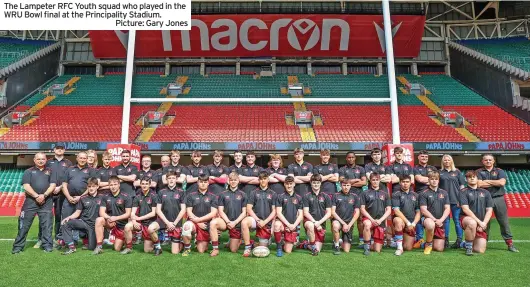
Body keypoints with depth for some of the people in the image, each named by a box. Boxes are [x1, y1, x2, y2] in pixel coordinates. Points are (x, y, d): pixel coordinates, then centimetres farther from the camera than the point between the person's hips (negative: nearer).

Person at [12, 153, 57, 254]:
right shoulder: (28, 171, 11)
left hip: (46, 202, 0)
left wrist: (44, 195, -13)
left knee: (47, 225, -1)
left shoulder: (51, 172, 13)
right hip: (30, 201, 0)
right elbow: (26, 186, -1)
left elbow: (52, 185, 2)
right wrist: (36, 196, -13)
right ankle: (18, 246, 9)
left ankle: (47, 245, 4)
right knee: (24, 225, 1)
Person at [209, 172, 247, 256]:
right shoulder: (223, 194, 4)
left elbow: (244, 212, 0)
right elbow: (220, 211, -1)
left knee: (233, 250, 3)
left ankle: (238, 241, 39)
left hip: (237, 224, 0)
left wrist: (234, 222, -13)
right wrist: (228, 222, -15)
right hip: (225, 221, 0)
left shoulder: (242, 195, 3)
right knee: (213, 223, -34)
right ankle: (215, 249, -20)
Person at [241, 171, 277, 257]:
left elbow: (274, 211, 2)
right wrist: (258, 220, -12)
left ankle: (265, 240, 37)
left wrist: (264, 222, -11)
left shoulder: (272, 194, 6)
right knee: (244, 222, -35)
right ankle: (248, 247, -20)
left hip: (267, 223, 0)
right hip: (255, 219, 0)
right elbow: (249, 208, 0)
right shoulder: (254, 193, 6)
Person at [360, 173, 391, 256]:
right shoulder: (365, 193, 5)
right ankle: (367, 246, -20)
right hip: (368, 218, -2)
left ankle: (371, 246, 34)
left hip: (381, 222, 2)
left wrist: (380, 220, -9)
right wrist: (372, 219, -13)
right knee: (367, 225, -41)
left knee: (377, 250, -1)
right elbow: (362, 209, 0)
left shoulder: (385, 194, 11)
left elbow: (388, 210, 7)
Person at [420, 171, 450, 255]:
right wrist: (435, 220, -18)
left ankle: (432, 242, 36)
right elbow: (423, 210, -9)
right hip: (429, 219, -3)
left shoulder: (444, 193, 9)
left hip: (440, 223, 3)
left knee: (439, 248, -2)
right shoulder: (424, 194, -2)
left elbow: (447, 209, 3)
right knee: (430, 225, -41)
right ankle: (428, 244, -12)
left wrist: (441, 220, -13)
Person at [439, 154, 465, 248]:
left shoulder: (457, 172, 8)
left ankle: (459, 240, 6)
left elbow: (462, 186, 7)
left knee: (457, 220, 0)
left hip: (455, 199, -1)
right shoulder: (440, 172, 8)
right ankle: (446, 240, 12)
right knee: (445, 220, 5)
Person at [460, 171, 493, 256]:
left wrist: (484, 223, -8)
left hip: (482, 225, 4)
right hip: (466, 219, -3)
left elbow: (489, 210, 7)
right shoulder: (464, 192, 1)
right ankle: (468, 246, -17)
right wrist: (479, 221, -17)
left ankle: (467, 243, 27)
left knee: (480, 250, -7)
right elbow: (465, 209, -10)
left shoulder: (485, 192, 12)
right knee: (472, 223, -41)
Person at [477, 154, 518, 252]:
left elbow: (502, 182, -10)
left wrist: (487, 181, -5)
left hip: (498, 199, 1)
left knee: (504, 222, 2)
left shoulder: (499, 171, 9)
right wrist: (496, 183, -6)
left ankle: (510, 243, 9)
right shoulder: (479, 172, 6)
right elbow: (479, 184, -11)